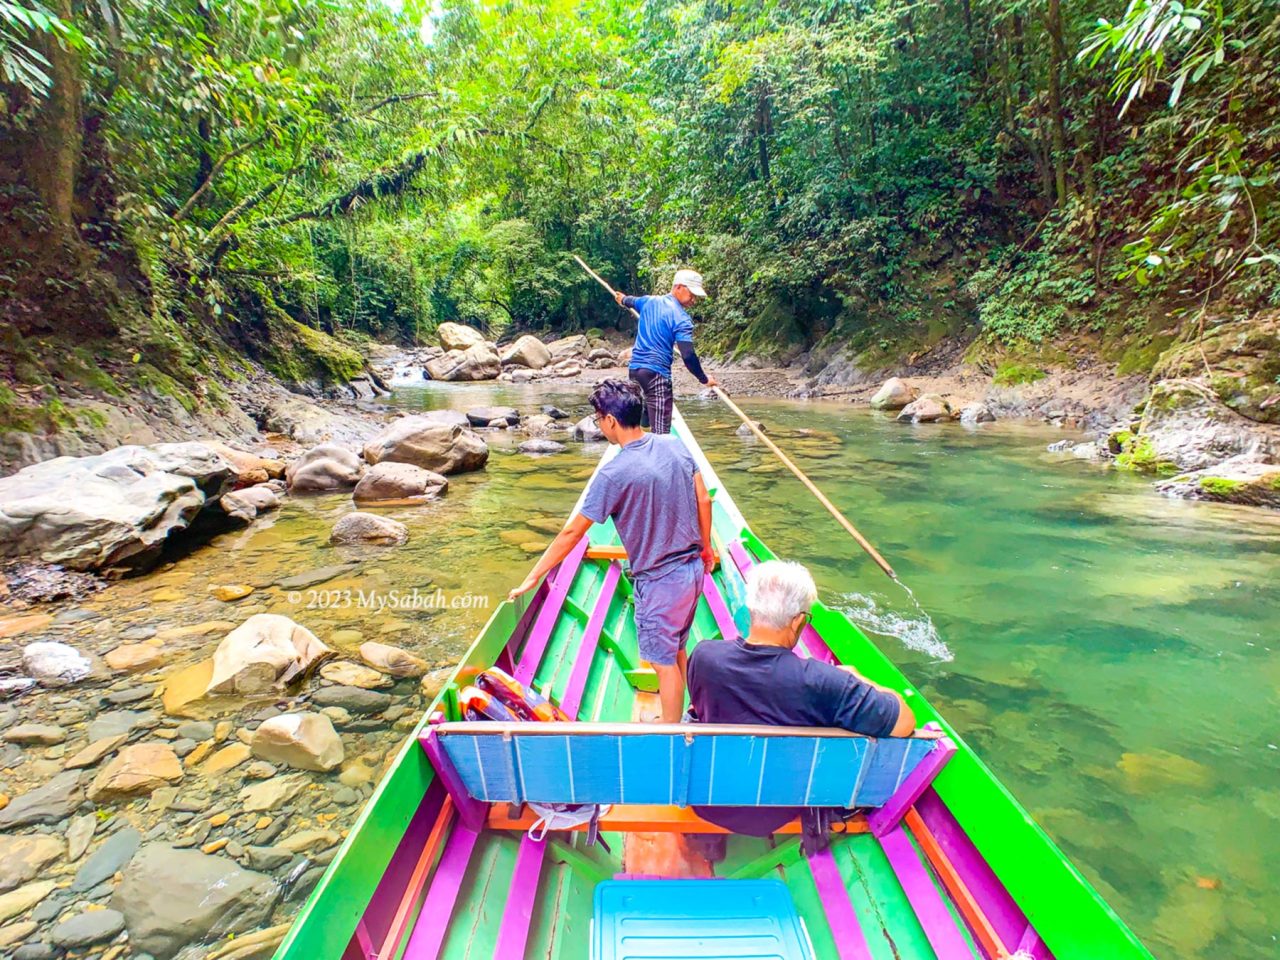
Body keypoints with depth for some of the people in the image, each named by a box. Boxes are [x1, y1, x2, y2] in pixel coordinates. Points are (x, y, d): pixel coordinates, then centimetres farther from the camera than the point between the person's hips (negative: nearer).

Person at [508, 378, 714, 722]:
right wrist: (706, 548, 18)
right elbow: (703, 501, 3)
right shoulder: (675, 445, -3)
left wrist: (532, 578, -6)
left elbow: (572, 532, -16)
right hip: (693, 568, 7)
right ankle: (674, 717, 44)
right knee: (677, 649, 25)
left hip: (661, 581, -7)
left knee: (664, 661, 13)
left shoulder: (614, 473, -21)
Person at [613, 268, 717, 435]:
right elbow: (688, 355, -16)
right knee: (660, 430, -10)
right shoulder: (681, 318, -10)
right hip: (656, 373, -8)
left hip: (634, 369, 8)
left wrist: (622, 298, 59)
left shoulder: (649, 301, 12)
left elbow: (630, 301, 36)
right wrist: (704, 379, -4)